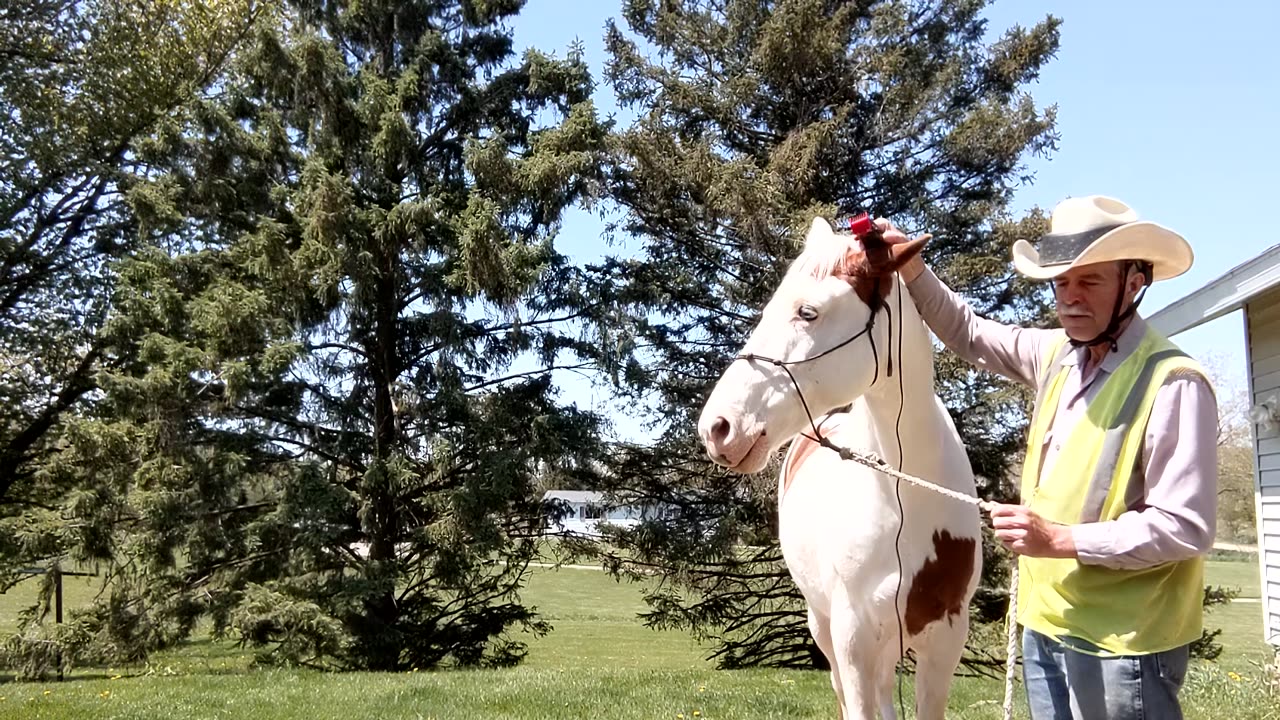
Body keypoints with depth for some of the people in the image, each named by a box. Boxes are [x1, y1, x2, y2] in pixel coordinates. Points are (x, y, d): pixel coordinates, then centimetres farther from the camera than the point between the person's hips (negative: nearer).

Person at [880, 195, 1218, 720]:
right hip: (1045, 623, 8)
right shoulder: (1059, 354, 5)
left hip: (1120, 643, -7)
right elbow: (968, 335, 17)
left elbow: (1186, 528, -21)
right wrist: (911, 271, 0)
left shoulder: (1172, 384, -19)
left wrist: (1060, 540, -26)